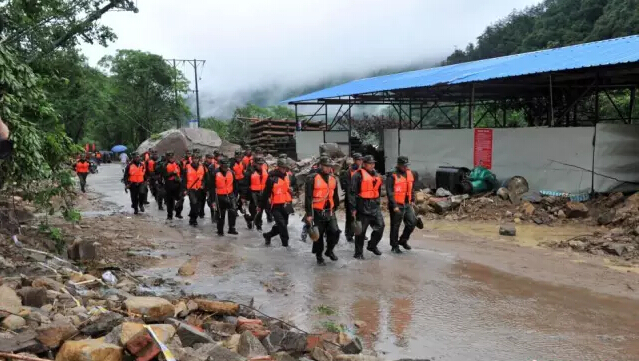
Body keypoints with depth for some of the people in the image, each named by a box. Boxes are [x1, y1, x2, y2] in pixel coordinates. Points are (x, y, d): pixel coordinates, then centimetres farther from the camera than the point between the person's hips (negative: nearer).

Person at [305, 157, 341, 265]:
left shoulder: (333, 179, 9)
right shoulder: (312, 179, -10)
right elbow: (308, 197, -13)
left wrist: (335, 208, 20)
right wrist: (309, 214, -15)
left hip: (330, 211, 5)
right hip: (317, 212, -5)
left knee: (335, 232, -5)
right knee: (319, 235, 4)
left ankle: (329, 250, 21)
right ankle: (319, 256, 21)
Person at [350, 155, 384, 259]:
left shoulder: (376, 175, 15)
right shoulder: (359, 175, -9)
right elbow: (353, 192, -13)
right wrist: (353, 208, -16)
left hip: (375, 206, 7)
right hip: (363, 207, -7)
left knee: (380, 226, 6)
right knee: (361, 231, 0)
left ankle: (372, 245, 27)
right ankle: (359, 253, 12)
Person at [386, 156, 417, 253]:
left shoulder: (409, 173, 9)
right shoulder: (392, 176, -14)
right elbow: (389, 192, -17)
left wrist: (412, 200, 14)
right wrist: (394, 206, -19)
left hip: (407, 205, 7)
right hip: (397, 206, -7)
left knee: (412, 222, 9)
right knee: (395, 226, 3)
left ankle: (403, 240, 28)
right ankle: (395, 246, 16)